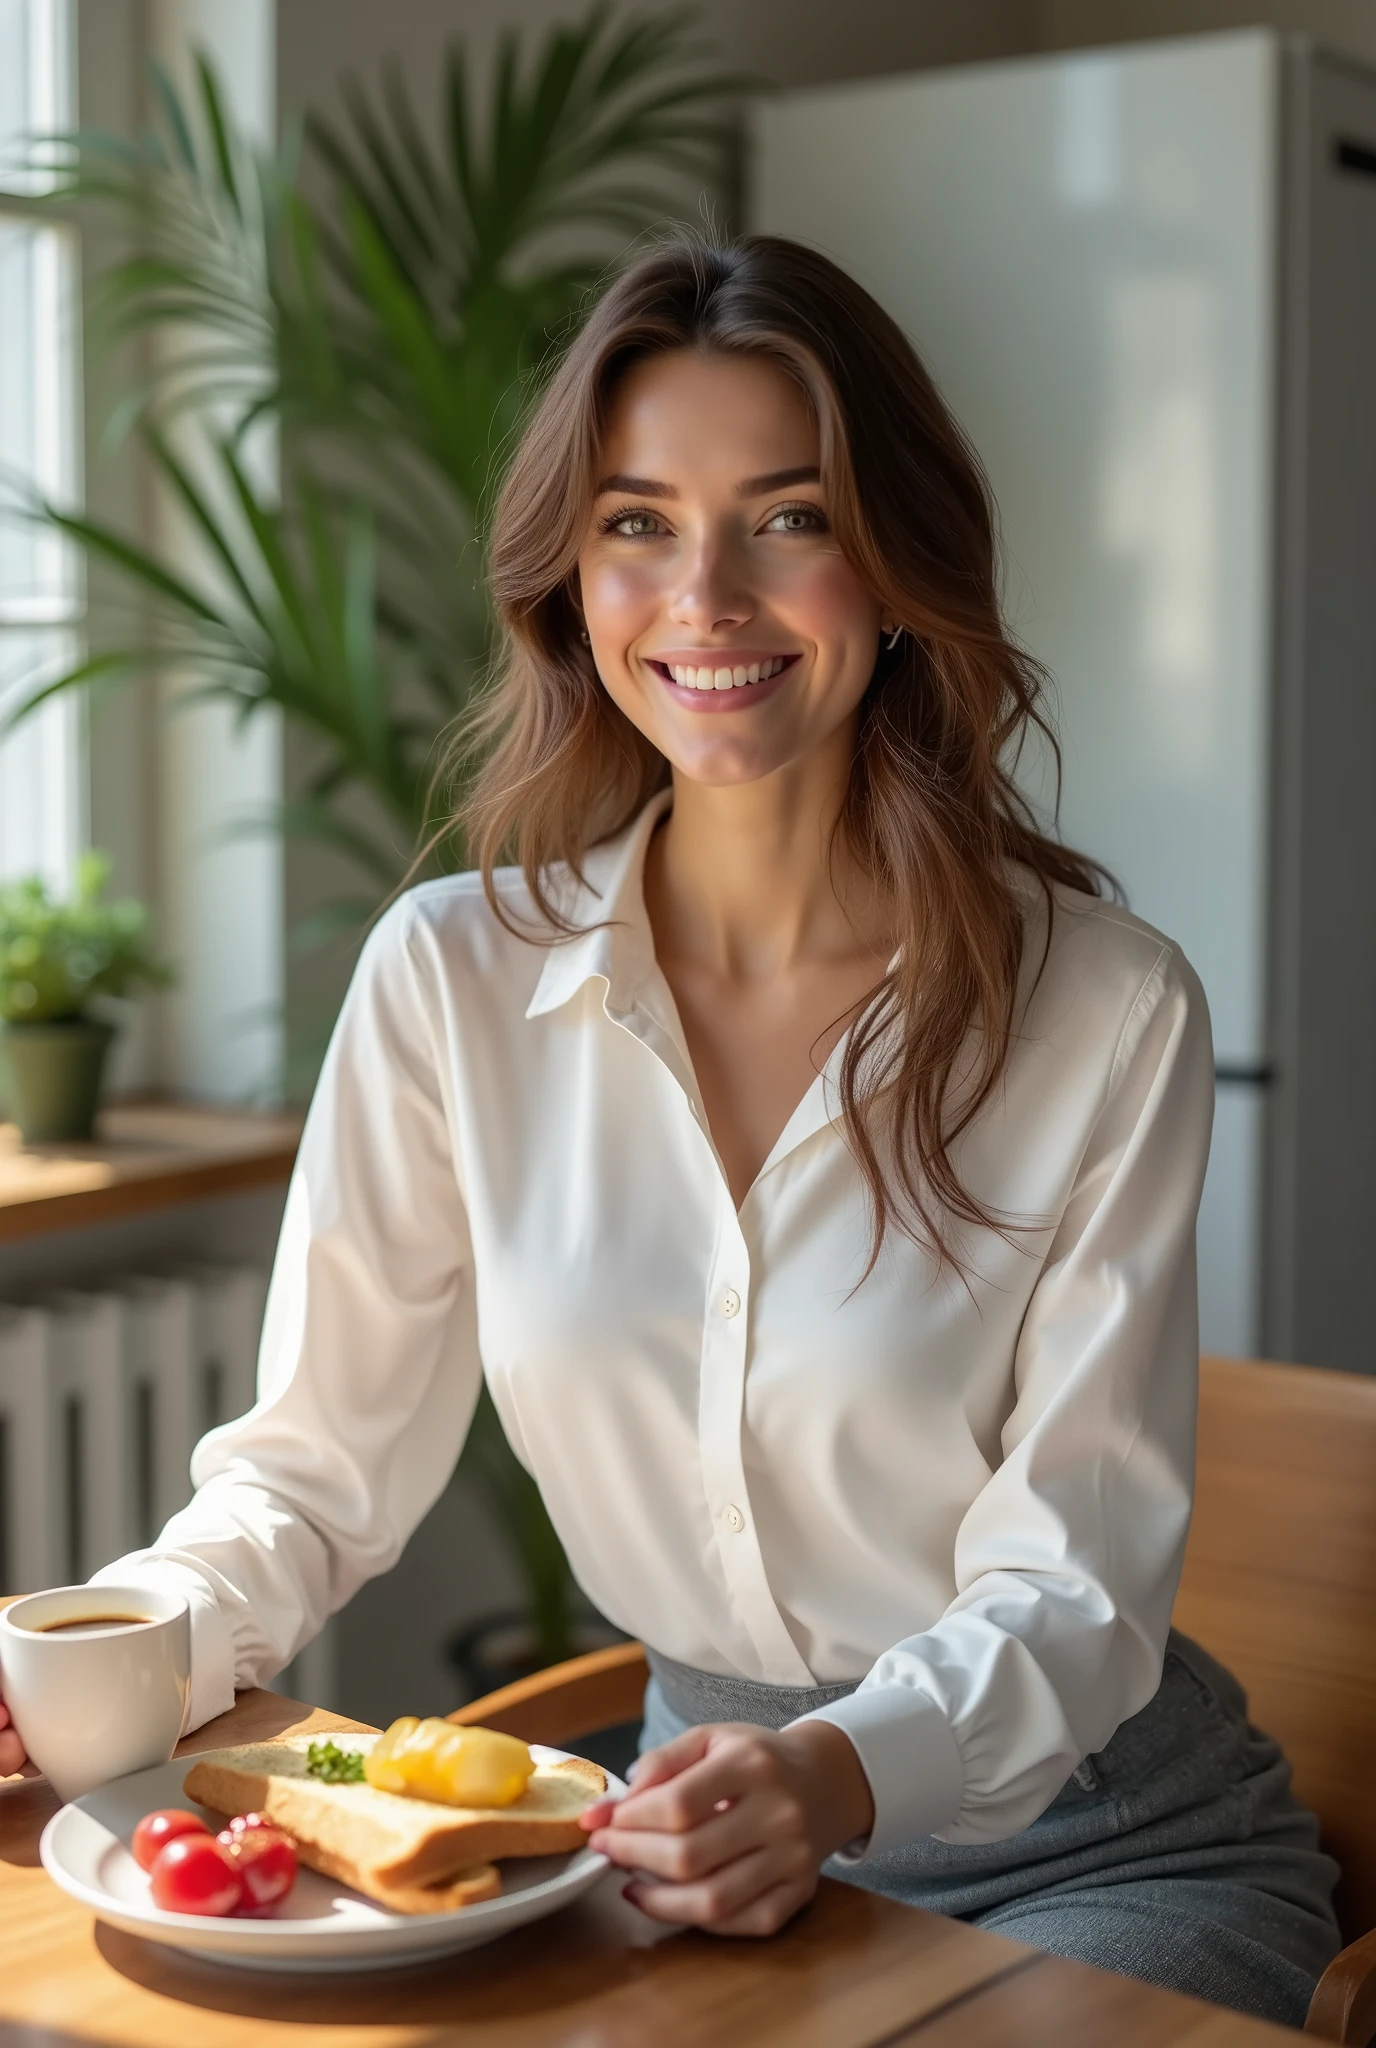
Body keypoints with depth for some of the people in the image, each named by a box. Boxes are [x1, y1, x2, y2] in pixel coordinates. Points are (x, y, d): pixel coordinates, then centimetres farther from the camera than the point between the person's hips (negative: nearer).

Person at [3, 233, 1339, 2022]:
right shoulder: (454, 980, -6)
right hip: (707, 1796, 3)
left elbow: (1074, 1585, -14)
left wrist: (839, 1775, -34)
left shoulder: (1108, 1012, -13)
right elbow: (319, 1462, -1)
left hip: (1100, 1850, -2)